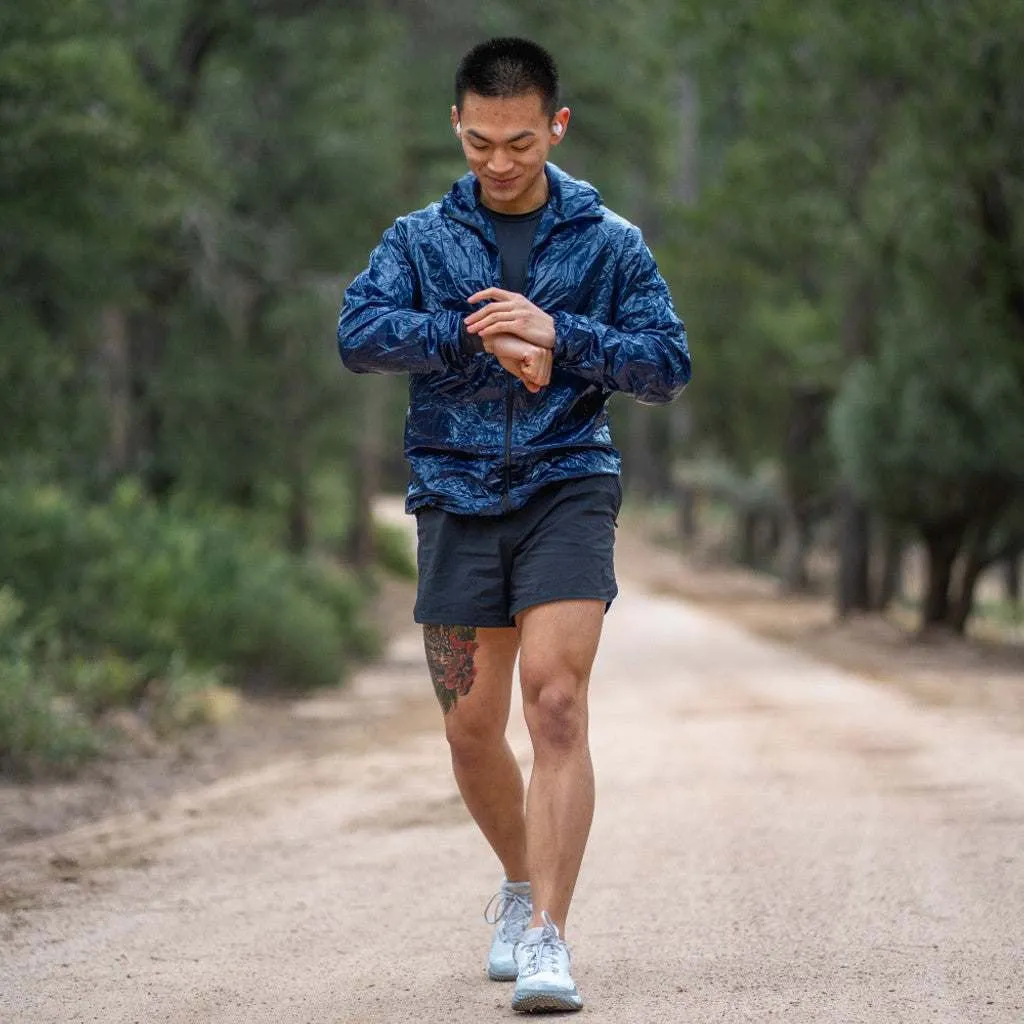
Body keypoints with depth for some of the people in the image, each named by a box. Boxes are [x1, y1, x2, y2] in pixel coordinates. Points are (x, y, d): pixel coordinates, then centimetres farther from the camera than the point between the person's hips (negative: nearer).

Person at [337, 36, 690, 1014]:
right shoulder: (420, 238, 8)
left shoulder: (609, 243, 6)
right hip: (456, 495, 2)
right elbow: (359, 334, -8)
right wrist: (482, 337, -18)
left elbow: (668, 364, -1)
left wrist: (557, 336, -14)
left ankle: (546, 937, -19)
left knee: (557, 706, -17)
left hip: (567, 487, -2)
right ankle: (521, 882, 33)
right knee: (473, 730, 7)